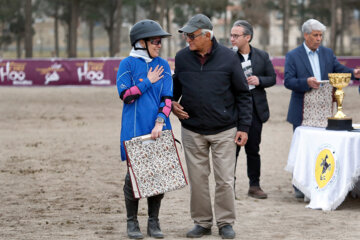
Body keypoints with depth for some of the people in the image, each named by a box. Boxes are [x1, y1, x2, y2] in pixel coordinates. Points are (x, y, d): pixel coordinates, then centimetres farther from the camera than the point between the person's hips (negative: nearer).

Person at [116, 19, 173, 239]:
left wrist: (160, 122, -11)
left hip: (159, 129, 3)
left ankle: (154, 222, 13)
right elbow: (125, 95, -9)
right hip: (135, 129, -3)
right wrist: (148, 81, -7)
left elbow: (167, 98, 2)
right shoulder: (128, 64, -1)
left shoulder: (163, 65, 8)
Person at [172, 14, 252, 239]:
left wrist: (244, 127, -4)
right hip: (192, 131, 3)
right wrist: (172, 103, -2)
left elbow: (243, 94, 0)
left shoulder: (228, 58, -6)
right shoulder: (182, 58, 1)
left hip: (224, 131, -2)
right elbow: (176, 86, 19)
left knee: (225, 180, 1)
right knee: (197, 179, 7)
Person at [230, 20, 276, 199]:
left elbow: (272, 78, 10)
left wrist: (259, 80, -10)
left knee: (253, 150, 11)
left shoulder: (262, 56, 5)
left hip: (255, 109, 3)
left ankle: (254, 186, 21)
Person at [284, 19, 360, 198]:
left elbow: (338, 69, 6)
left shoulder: (328, 53, 10)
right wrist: (306, 82, -27)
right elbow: (288, 81, -11)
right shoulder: (293, 56, -3)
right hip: (302, 112, -3)